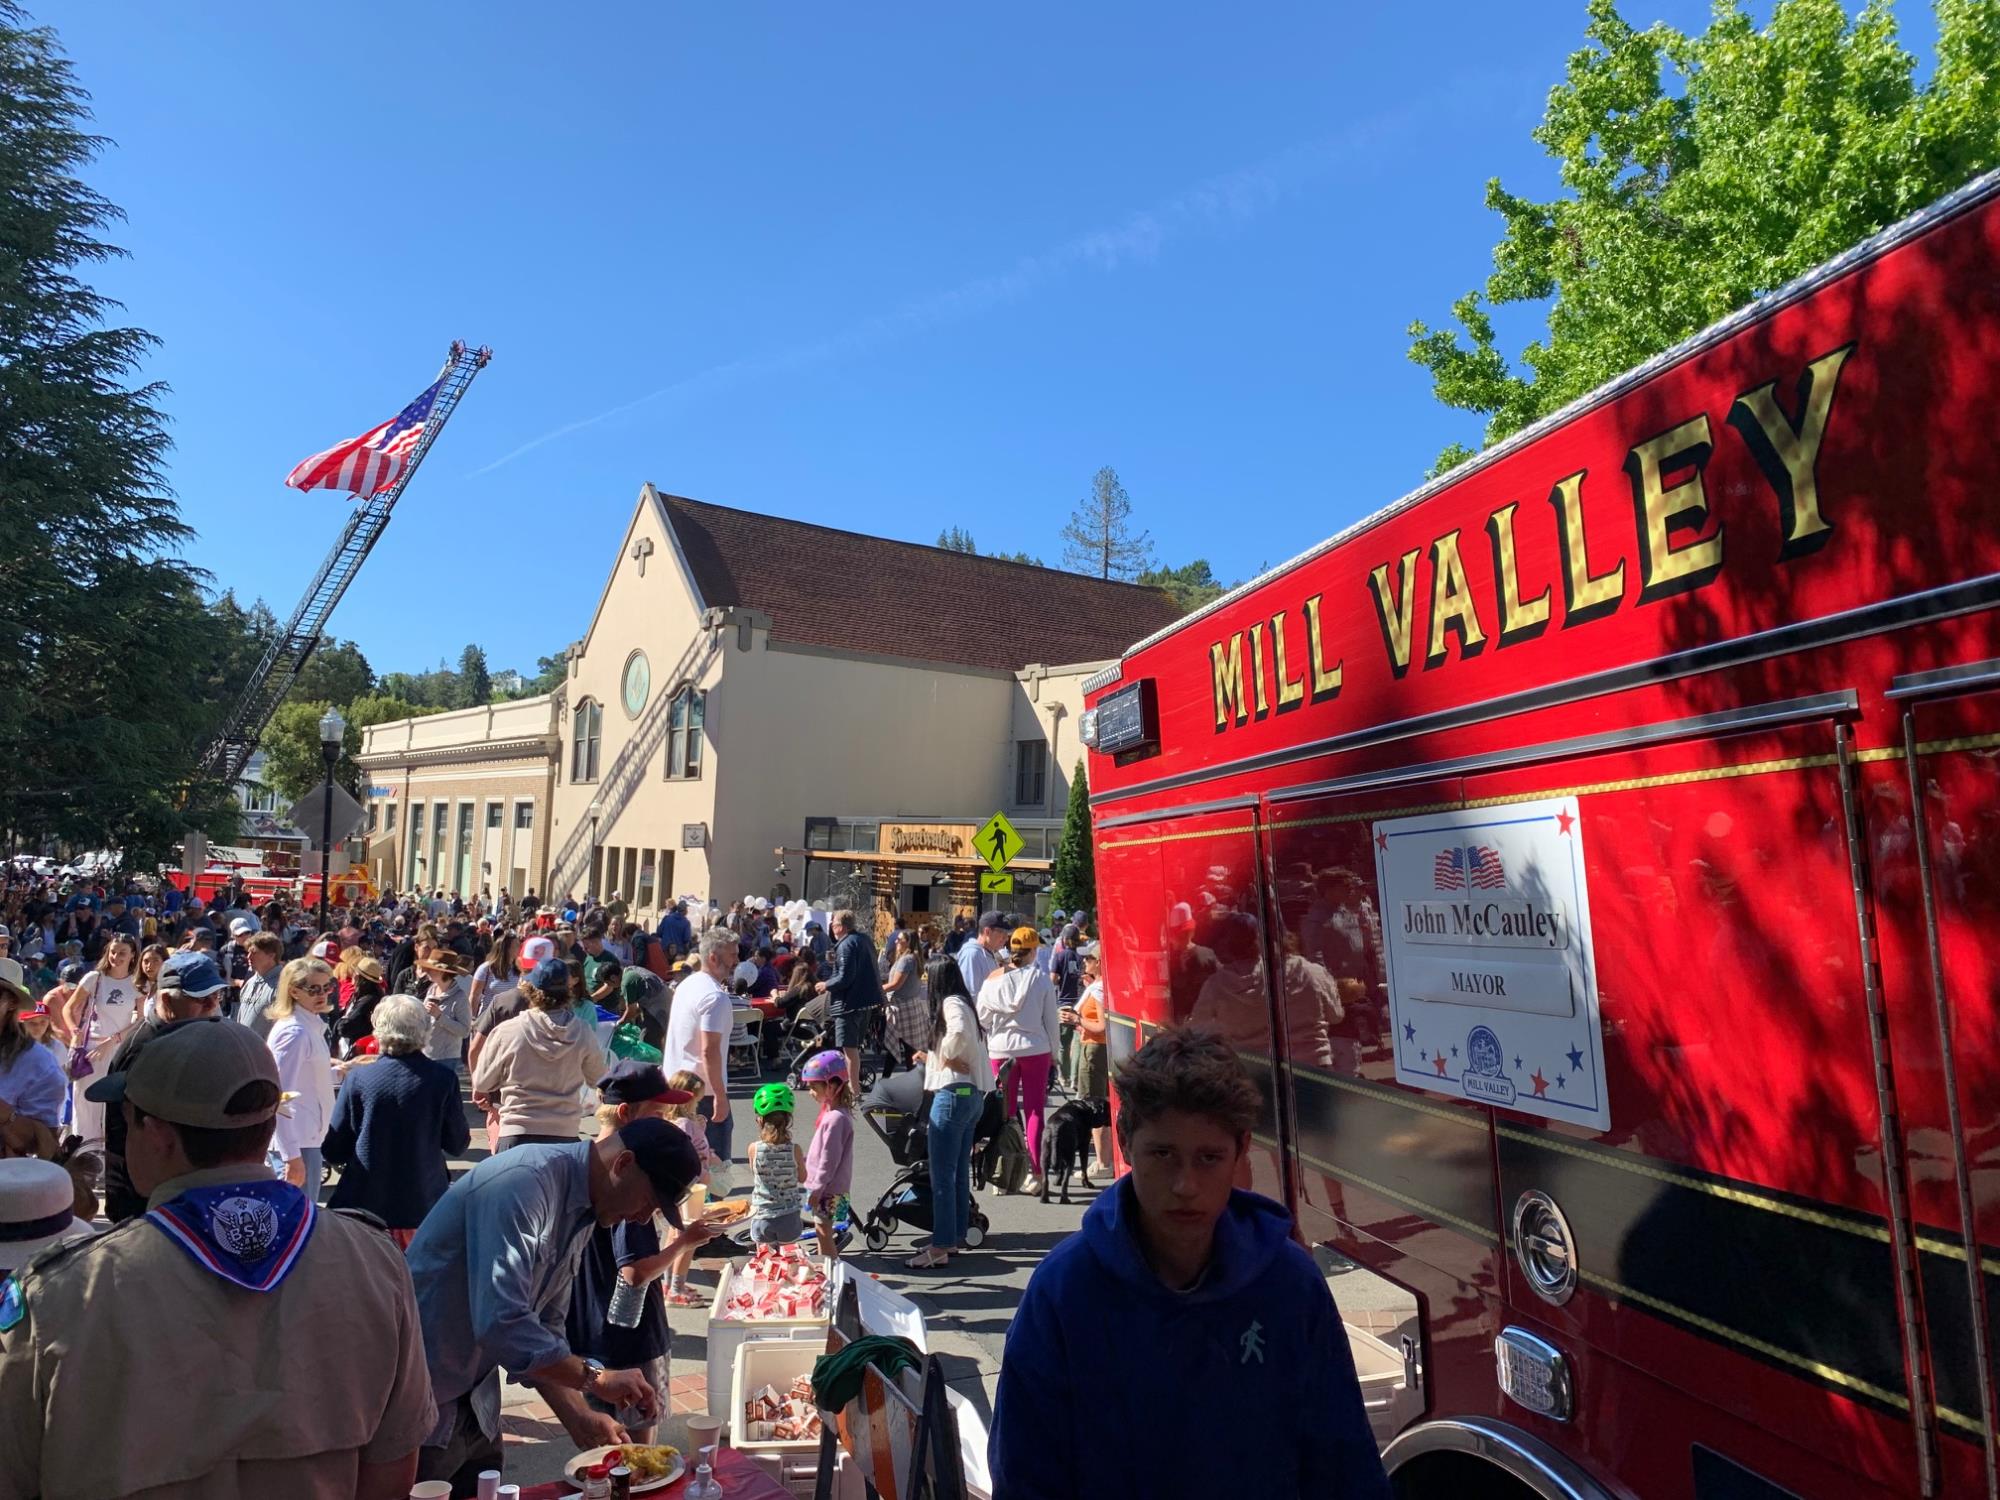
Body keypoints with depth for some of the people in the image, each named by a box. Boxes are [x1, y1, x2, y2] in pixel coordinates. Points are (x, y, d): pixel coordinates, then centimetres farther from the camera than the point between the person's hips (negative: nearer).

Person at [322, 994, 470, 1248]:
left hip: (365, 1202, 0)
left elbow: (331, 1152, -4)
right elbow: (458, 1145, -3)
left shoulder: (358, 1077, -11)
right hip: (424, 1204, 0)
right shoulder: (443, 1078, -12)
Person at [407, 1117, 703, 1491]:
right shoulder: (525, 1183, -26)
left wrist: (579, 1419, 2)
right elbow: (501, 1324, -33)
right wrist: (595, 1378, -24)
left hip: (474, 1401, 9)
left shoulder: (581, 1210, 4)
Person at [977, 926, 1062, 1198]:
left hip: (1001, 1050, 1)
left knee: (1004, 1111, 10)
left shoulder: (993, 979, -4)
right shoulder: (1040, 978, -8)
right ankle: (1035, 1173, 4)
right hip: (1035, 1049, -1)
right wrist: (1053, 1052, 9)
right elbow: (1051, 1019, -3)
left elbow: (982, 1017, 2)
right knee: (1034, 1111, 5)